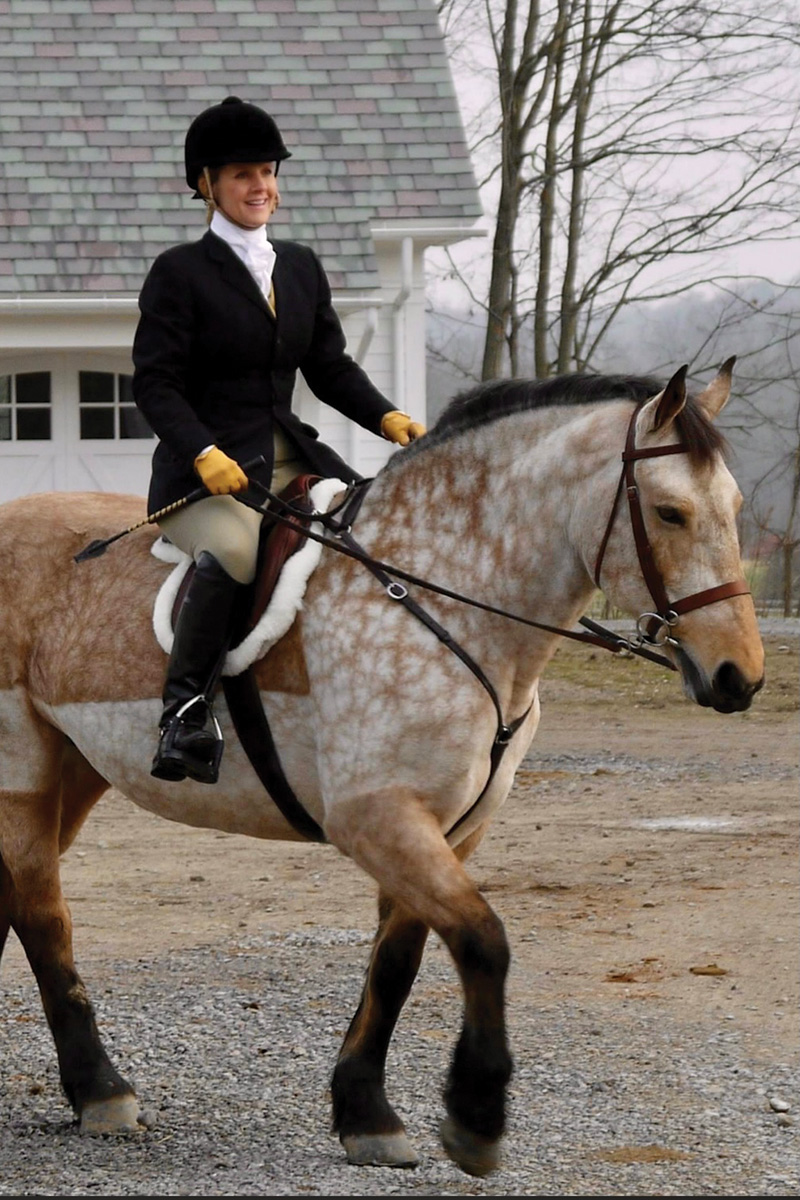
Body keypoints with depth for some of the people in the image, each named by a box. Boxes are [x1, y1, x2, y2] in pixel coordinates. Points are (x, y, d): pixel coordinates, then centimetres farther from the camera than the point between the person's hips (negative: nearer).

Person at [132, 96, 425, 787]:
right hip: (206, 468, -6)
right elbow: (156, 384, -8)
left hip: (290, 456, 7)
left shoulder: (301, 268, 16)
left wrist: (388, 418, -1)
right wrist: (204, 453, -24)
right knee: (233, 549, -37)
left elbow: (331, 367, 17)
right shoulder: (180, 273, -3)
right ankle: (186, 709, -28)